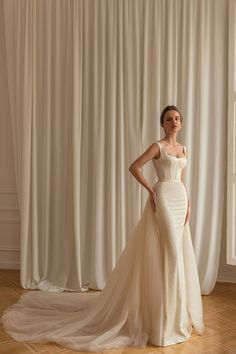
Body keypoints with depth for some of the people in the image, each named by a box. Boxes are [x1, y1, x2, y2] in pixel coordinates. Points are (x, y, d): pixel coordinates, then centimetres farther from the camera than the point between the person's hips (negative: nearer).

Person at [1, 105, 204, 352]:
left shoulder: (183, 149, 16)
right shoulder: (157, 146, -7)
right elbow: (133, 167, -12)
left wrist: (188, 204, 10)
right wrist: (151, 190, -13)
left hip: (180, 201, 8)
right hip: (164, 199, -8)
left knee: (180, 254, 10)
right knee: (167, 253, -8)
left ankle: (178, 313, 23)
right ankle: (163, 316, 6)